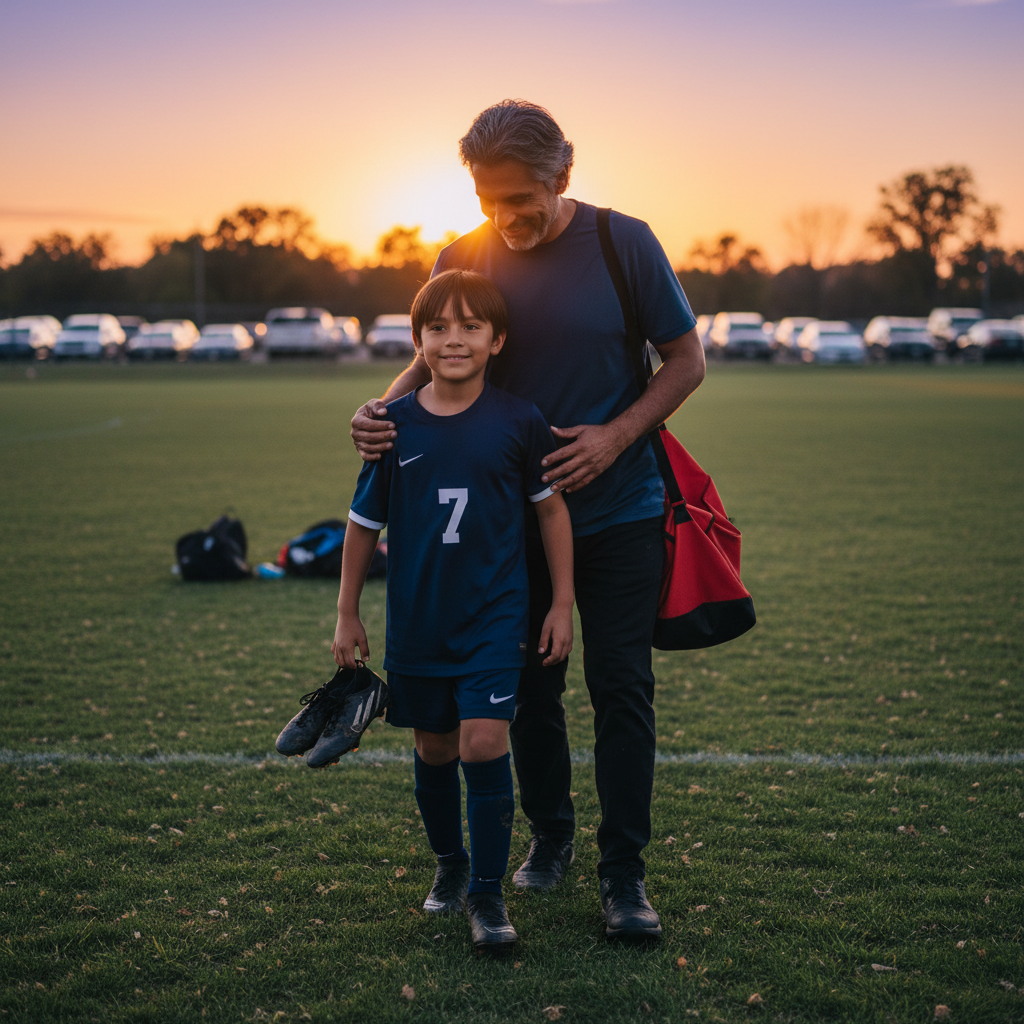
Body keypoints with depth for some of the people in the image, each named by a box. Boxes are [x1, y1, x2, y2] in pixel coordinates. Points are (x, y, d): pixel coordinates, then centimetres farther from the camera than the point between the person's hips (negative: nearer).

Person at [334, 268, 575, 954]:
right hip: (416, 619, 2)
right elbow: (364, 522, 7)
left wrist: (562, 604, 4)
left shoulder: (519, 421, -7)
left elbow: (551, 507, 4)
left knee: (484, 743, -12)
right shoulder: (394, 425, -3)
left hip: (495, 614, -2)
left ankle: (487, 892, 2)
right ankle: (450, 865, 36)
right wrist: (348, 613, 10)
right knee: (433, 748, 13)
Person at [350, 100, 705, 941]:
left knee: (621, 687, -2)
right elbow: (432, 363, 6)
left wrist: (615, 436, -17)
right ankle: (549, 839, 30)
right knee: (530, 687, 12)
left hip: (618, 510, -2)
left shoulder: (623, 243, -10)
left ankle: (624, 873, 8)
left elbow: (687, 360, -3)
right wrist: (384, 409, -16)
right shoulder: (464, 260, -4)